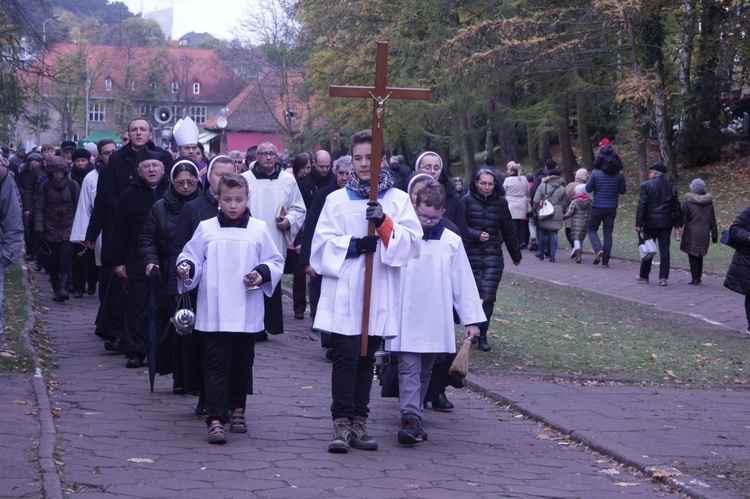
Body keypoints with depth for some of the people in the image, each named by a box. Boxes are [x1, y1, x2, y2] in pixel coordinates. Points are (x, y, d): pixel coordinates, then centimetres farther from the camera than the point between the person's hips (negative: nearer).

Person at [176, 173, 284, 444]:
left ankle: (237, 409, 31)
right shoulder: (206, 229, 5)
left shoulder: (259, 229, 6)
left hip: (247, 314, 1)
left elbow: (276, 261, 9)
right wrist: (185, 268, -12)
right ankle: (216, 419, -10)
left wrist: (263, 274, -10)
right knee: (216, 365, -6)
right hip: (213, 314, -1)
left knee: (242, 363, 13)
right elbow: (191, 257, 9)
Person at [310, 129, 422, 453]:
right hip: (343, 294, -1)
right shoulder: (336, 200, 7)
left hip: (379, 295, 2)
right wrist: (353, 245, -13)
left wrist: (384, 223, -16)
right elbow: (322, 244, 1)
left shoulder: (398, 200, 9)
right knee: (345, 356, -8)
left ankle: (358, 423, 16)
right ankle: (341, 424, -6)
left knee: (366, 359, 9)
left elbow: (411, 242, -2)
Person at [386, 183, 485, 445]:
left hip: (436, 322, 3)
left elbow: (463, 283, 8)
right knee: (409, 369, -10)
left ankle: (414, 416, 22)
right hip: (405, 321, -3)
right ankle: (410, 418, -16)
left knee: (425, 372, 12)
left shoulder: (452, 242, 4)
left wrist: (471, 319, 6)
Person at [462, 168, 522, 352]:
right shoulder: (467, 200, -2)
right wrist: (477, 235, -18)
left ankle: (482, 337, 1)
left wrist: (516, 254, 21)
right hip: (471, 254, -1)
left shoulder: (500, 202, 5)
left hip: (493, 256, 1)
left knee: (488, 297, -5)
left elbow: (508, 230, 14)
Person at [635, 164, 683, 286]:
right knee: (664, 248, 3)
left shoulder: (646, 185, -7)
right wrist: (678, 224, 12)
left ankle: (644, 276, 16)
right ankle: (663, 277, -1)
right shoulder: (671, 187, 6)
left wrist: (638, 224, -8)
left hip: (650, 222, -3)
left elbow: (641, 206, -10)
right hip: (666, 223, 3)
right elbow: (676, 207, 7)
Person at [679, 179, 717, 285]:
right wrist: (714, 235, 15)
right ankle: (698, 277, 19)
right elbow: (712, 220, 9)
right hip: (704, 234, 5)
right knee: (700, 256, 15)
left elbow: (682, 217, -9)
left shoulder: (688, 202, -10)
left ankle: (695, 278, -4)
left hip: (692, 233, -5)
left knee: (692, 256, 0)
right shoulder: (709, 202, 4)